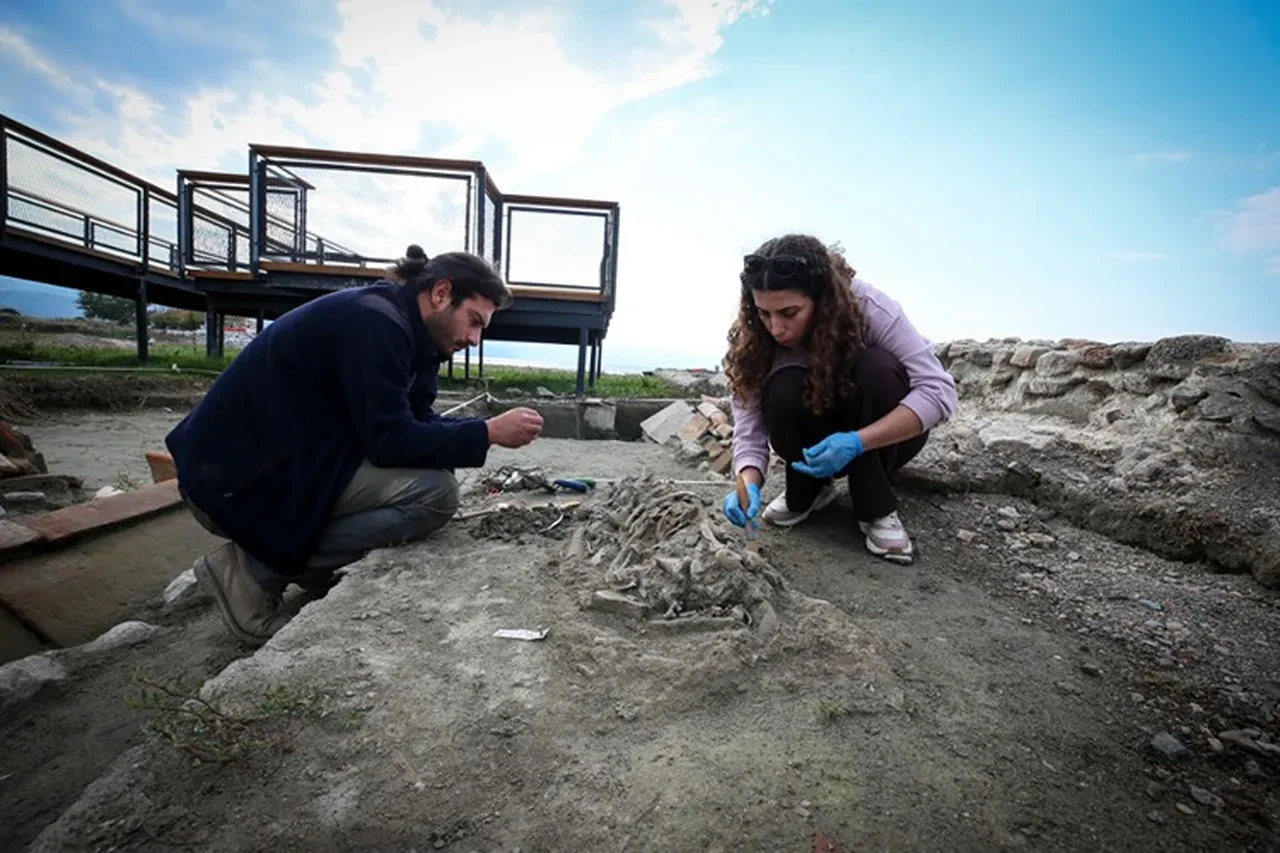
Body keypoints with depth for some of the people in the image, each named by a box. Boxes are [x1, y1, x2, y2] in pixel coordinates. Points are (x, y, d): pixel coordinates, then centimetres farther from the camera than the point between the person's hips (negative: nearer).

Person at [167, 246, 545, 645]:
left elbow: (415, 423, 10)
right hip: (236, 478, -10)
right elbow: (391, 441, -24)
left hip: (282, 460, 10)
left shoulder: (407, 330, 8)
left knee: (430, 463, 13)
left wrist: (490, 428, -3)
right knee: (434, 491, -22)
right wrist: (489, 432, -19)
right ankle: (253, 571, -7)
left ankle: (295, 558, 11)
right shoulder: (374, 320, -22)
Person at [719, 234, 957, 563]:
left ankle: (877, 509, -16)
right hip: (816, 444, 1)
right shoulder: (754, 340, -20)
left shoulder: (867, 307, -27)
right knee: (783, 390, -30)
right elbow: (749, 428, -22)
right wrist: (749, 485, -42)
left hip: (886, 434, -1)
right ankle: (806, 491, -2)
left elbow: (939, 390, -29)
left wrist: (856, 442, -40)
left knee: (877, 368, -32)